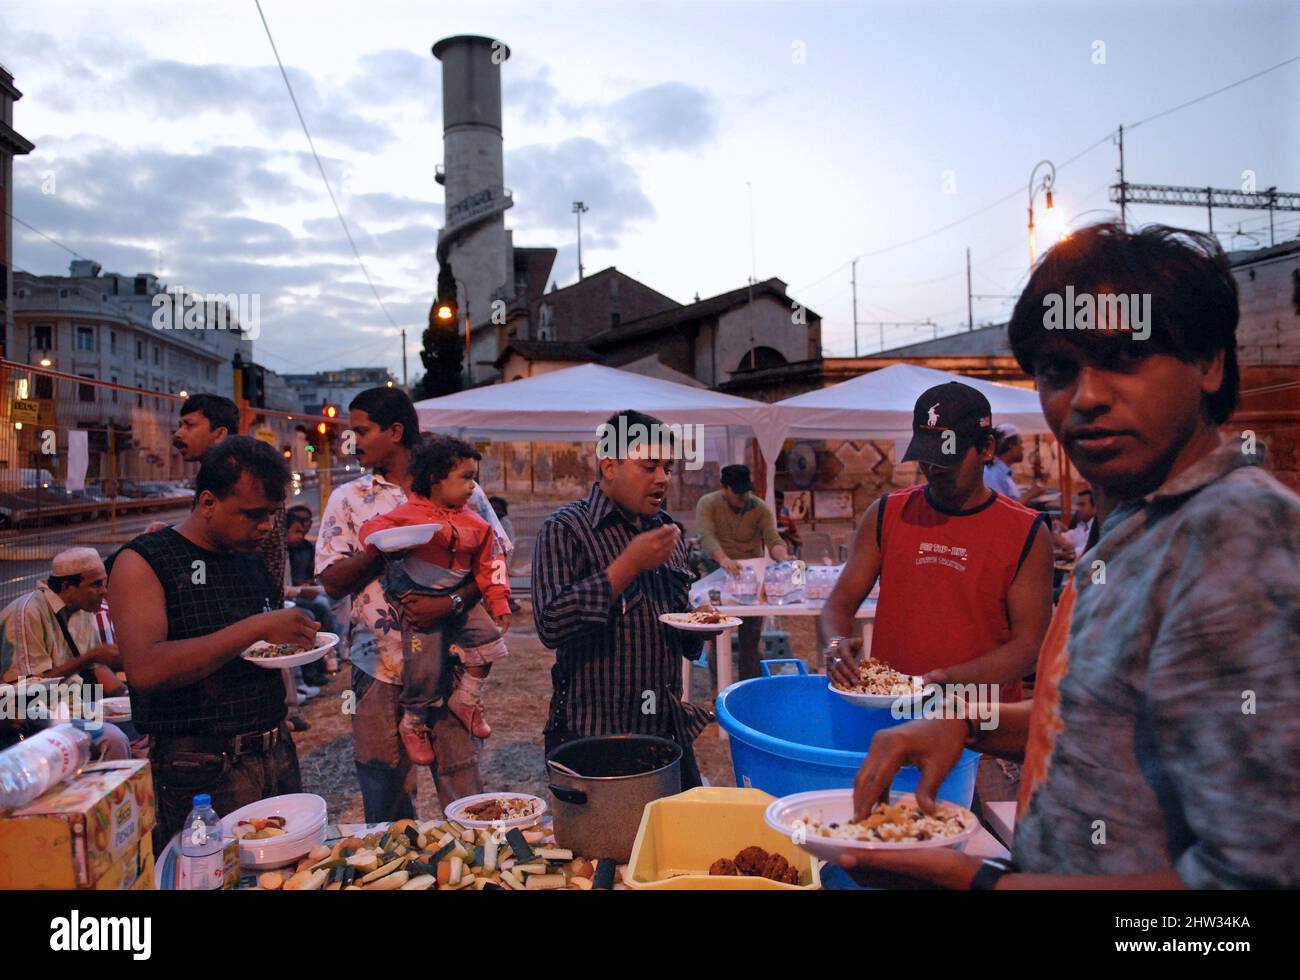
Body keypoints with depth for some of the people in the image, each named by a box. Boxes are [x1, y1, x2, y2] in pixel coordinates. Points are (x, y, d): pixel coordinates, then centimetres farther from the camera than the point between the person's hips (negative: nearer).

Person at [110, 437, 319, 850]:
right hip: (200, 770, -6)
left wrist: (295, 637, 0)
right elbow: (145, 669, -24)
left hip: (277, 754, 6)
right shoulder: (143, 563, -9)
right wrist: (256, 628, -25)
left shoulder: (255, 558, 10)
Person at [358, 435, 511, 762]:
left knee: (489, 638, -8)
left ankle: (466, 699, 14)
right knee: (425, 666, -5)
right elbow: (371, 529, -10)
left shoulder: (475, 523, 2)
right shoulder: (411, 512, -10)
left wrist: (500, 604, 2)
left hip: (457, 598, 5)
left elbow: (487, 567, 7)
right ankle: (412, 723, 20)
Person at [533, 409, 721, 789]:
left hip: (668, 730, 6)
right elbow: (550, 626, -23)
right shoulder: (565, 528, -12)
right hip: (590, 738, -6)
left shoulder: (667, 530, 10)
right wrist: (629, 564, -24)